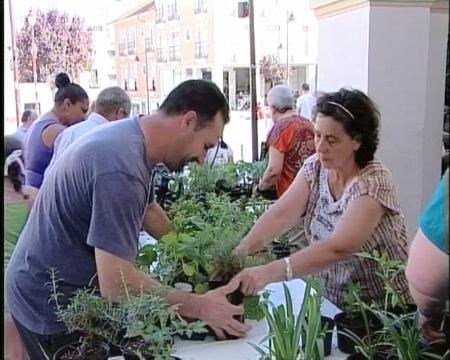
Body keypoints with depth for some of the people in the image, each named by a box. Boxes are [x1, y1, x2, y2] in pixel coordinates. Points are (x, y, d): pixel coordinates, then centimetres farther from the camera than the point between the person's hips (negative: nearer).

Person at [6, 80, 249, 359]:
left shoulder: (128, 137, 0)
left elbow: (144, 208, 14)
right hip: (52, 306, -9)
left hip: (61, 289, 9)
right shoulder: (121, 168, -31)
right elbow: (116, 284, -32)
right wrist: (199, 307, -22)